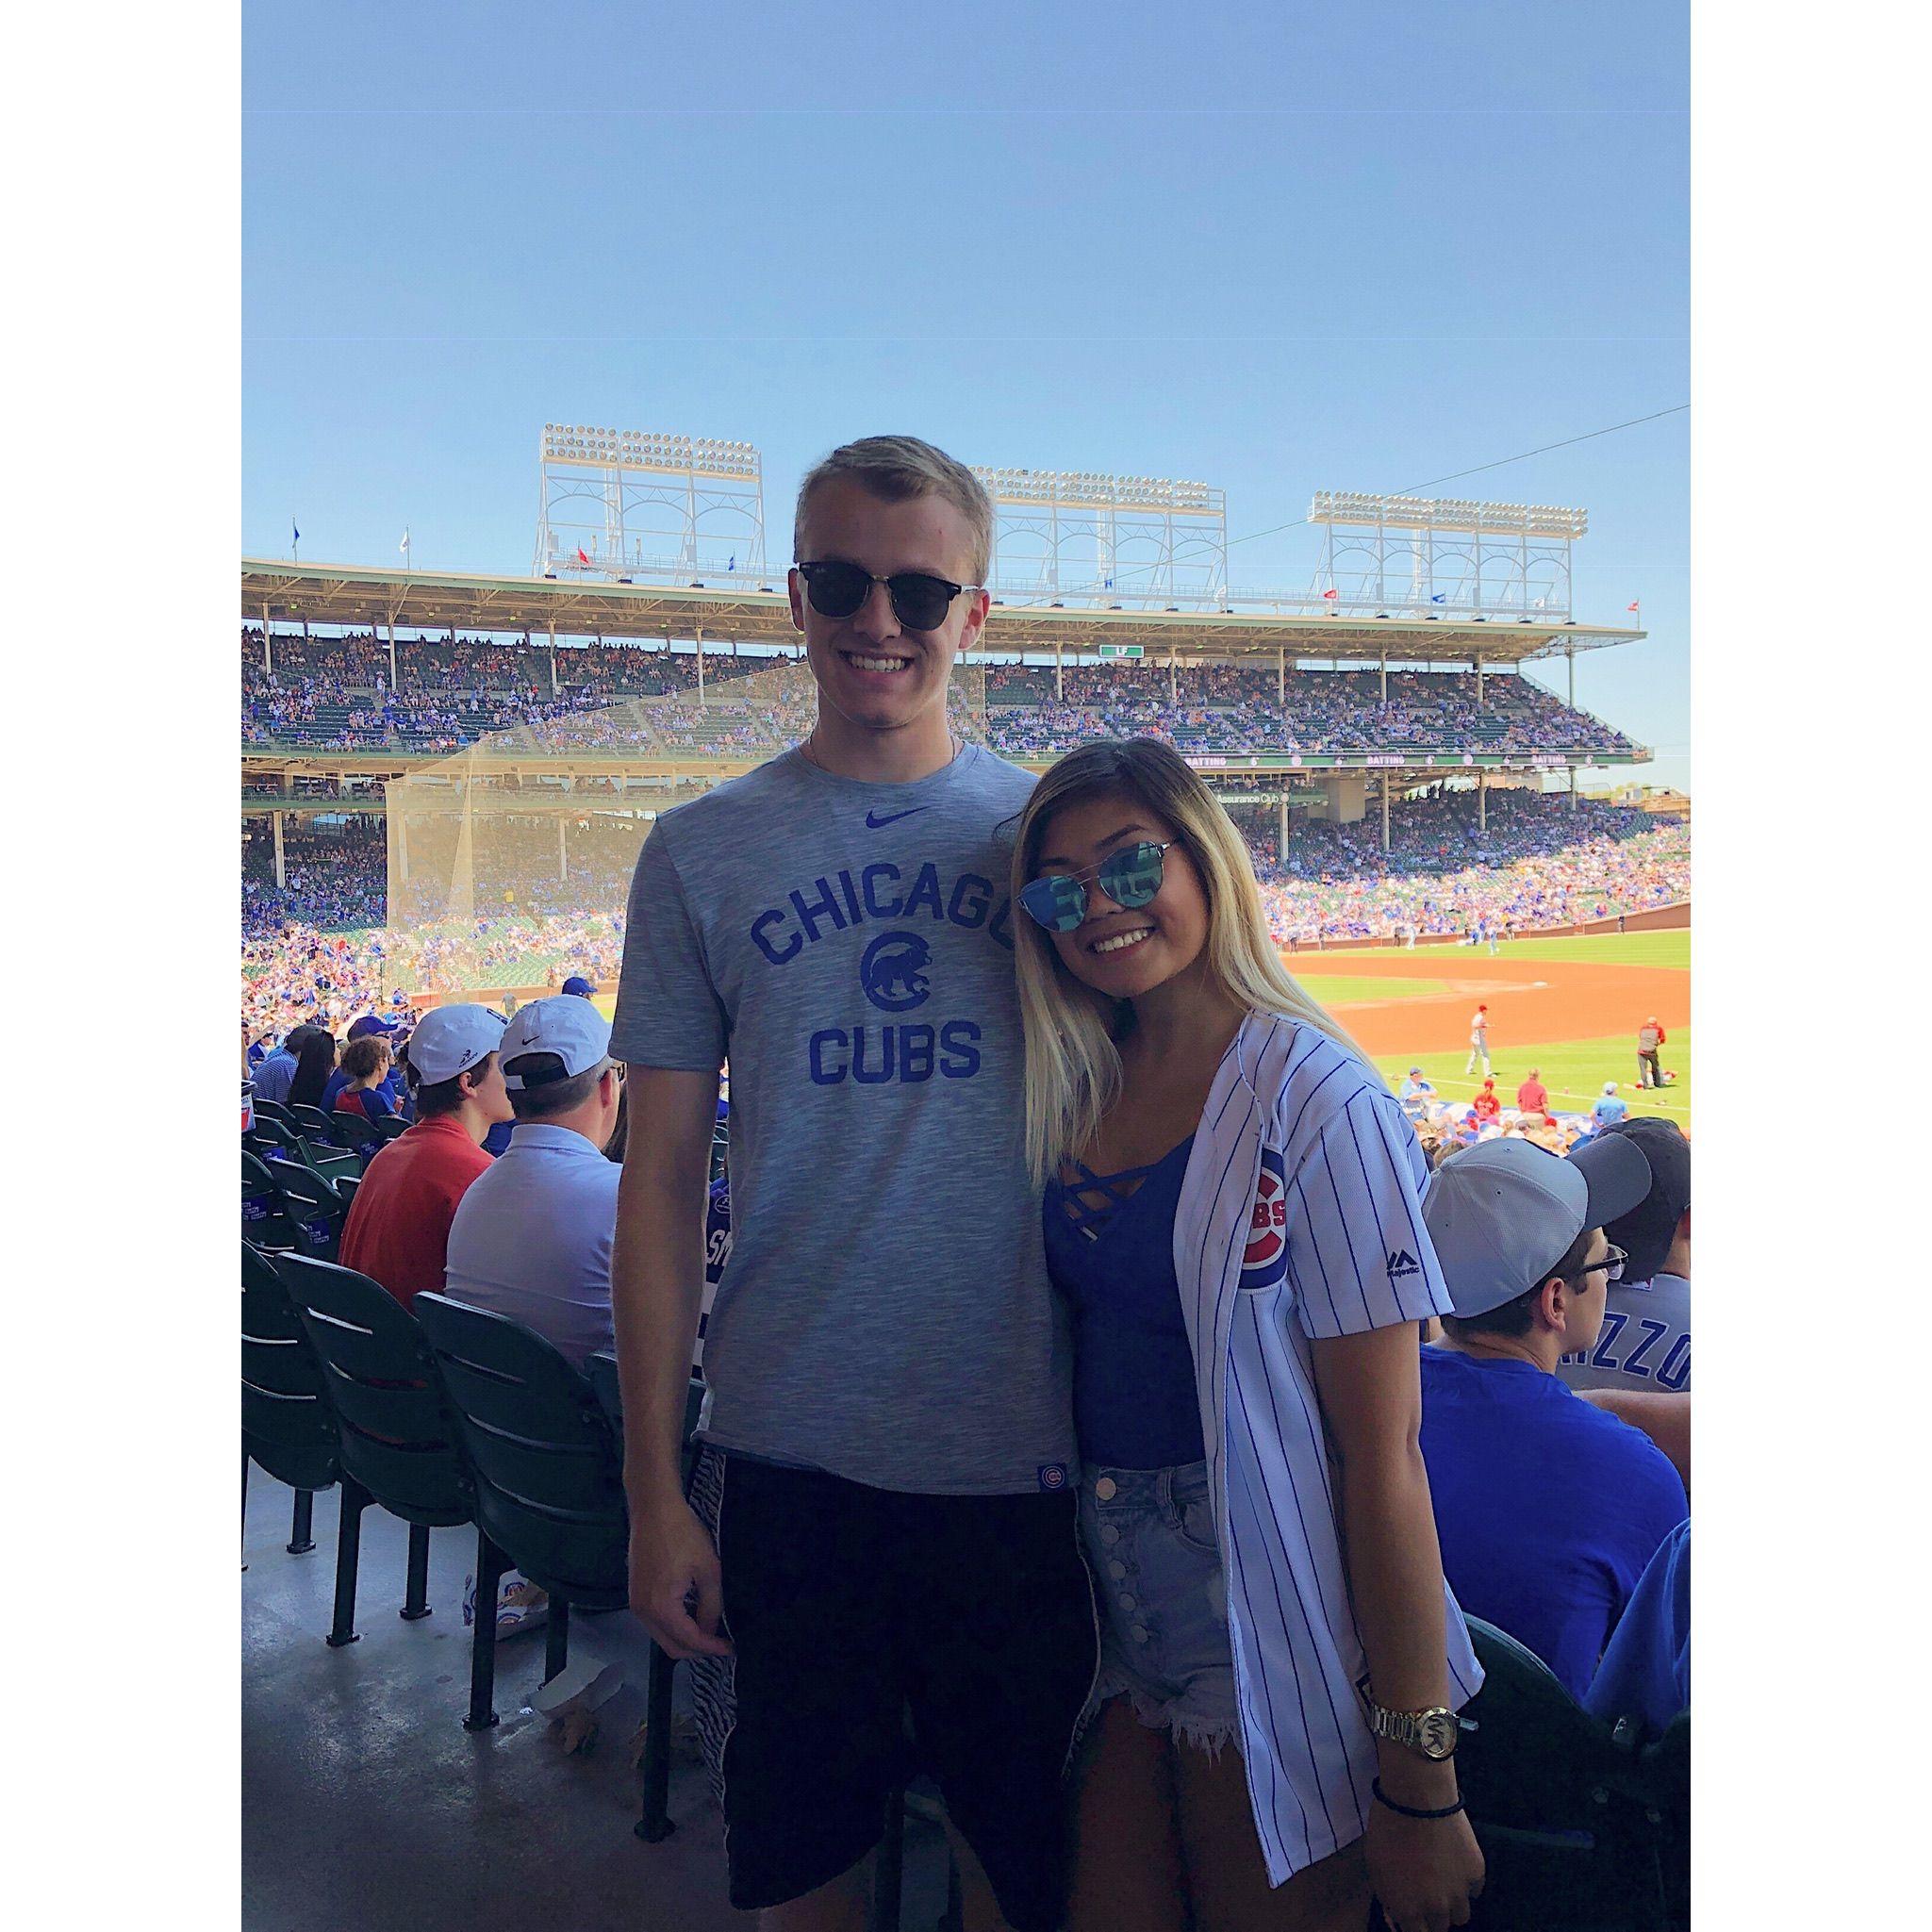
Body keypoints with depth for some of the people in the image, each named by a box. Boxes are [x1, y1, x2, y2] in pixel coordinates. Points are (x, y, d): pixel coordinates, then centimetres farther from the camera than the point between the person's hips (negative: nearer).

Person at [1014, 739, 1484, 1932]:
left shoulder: (1316, 1100, -16)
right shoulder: (1072, 1093, 3)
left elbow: (1381, 1450, -17)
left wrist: (1419, 1780, -15)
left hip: (1261, 1617, -5)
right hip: (1108, 1608, 6)